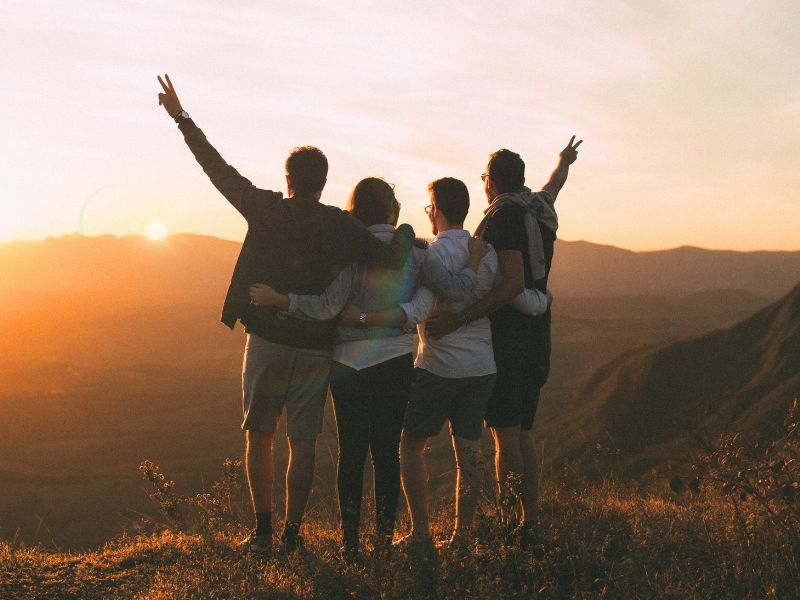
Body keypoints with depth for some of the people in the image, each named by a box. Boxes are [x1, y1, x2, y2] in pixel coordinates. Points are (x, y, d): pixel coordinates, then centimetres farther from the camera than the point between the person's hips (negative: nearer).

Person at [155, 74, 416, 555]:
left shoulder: (266, 210, -5)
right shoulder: (342, 226, -7)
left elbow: (217, 169, 2)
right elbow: (393, 260, -15)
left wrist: (181, 117, 11)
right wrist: (405, 232, 7)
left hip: (267, 340, 0)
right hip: (315, 347, 0)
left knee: (260, 436, 10)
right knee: (303, 441, 7)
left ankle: (264, 530, 10)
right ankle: (293, 532, 9)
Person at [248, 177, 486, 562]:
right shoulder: (414, 252, -1)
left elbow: (328, 306, -20)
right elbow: (455, 289, -5)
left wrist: (276, 299, -14)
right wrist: (474, 261, 12)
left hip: (352, 364, -3)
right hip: (398, 362, 3)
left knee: (351, 451, 4)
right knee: (387, 448, 11)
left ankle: (350, 541, 7)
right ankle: (385, 534, 15)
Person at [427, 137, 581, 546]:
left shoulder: (502, 217, -12)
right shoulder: (542, 210, 12)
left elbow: (513, 283, -22)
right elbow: (554, 185, 37)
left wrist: (459, 319, -27)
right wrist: (564, 162, 60)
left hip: (505, 339, -8)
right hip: (537, 338, 8)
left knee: (504, 433, -9)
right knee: (523, 433, 12)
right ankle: (529, 524, 14)